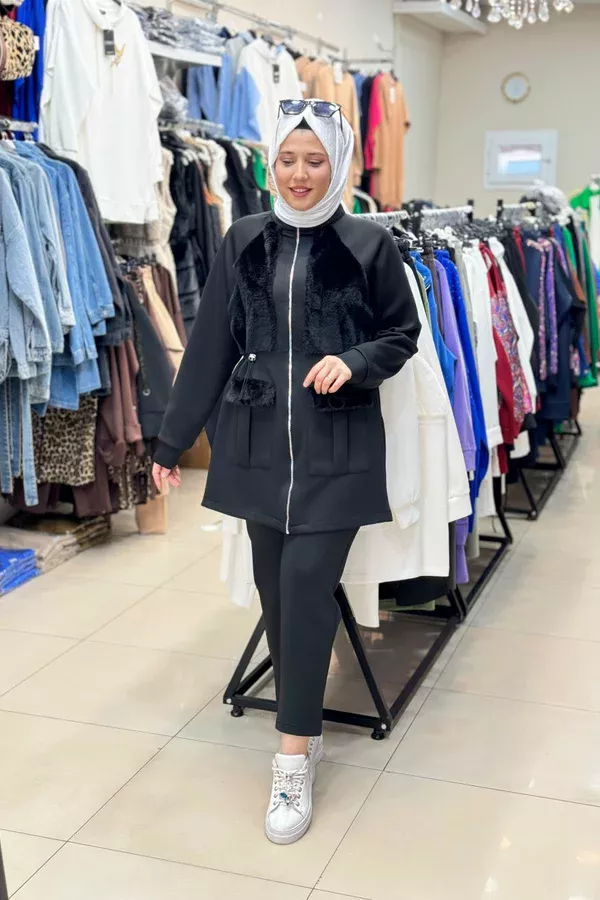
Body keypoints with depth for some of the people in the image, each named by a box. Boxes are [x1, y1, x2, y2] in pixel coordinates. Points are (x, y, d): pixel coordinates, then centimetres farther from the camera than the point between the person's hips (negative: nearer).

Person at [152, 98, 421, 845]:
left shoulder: (369, 245, -2)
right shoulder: (244, 243, 6)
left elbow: (402, 336, 6)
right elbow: (210, 346, 7)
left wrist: (354, 361, -15)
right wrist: (173, 439, 8)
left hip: (336, 450, -3)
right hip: (257, 445, 3)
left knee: (306, 587, -9)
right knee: (276, 588, 9)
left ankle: (294, 761, 2)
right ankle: (304, 723, 29)